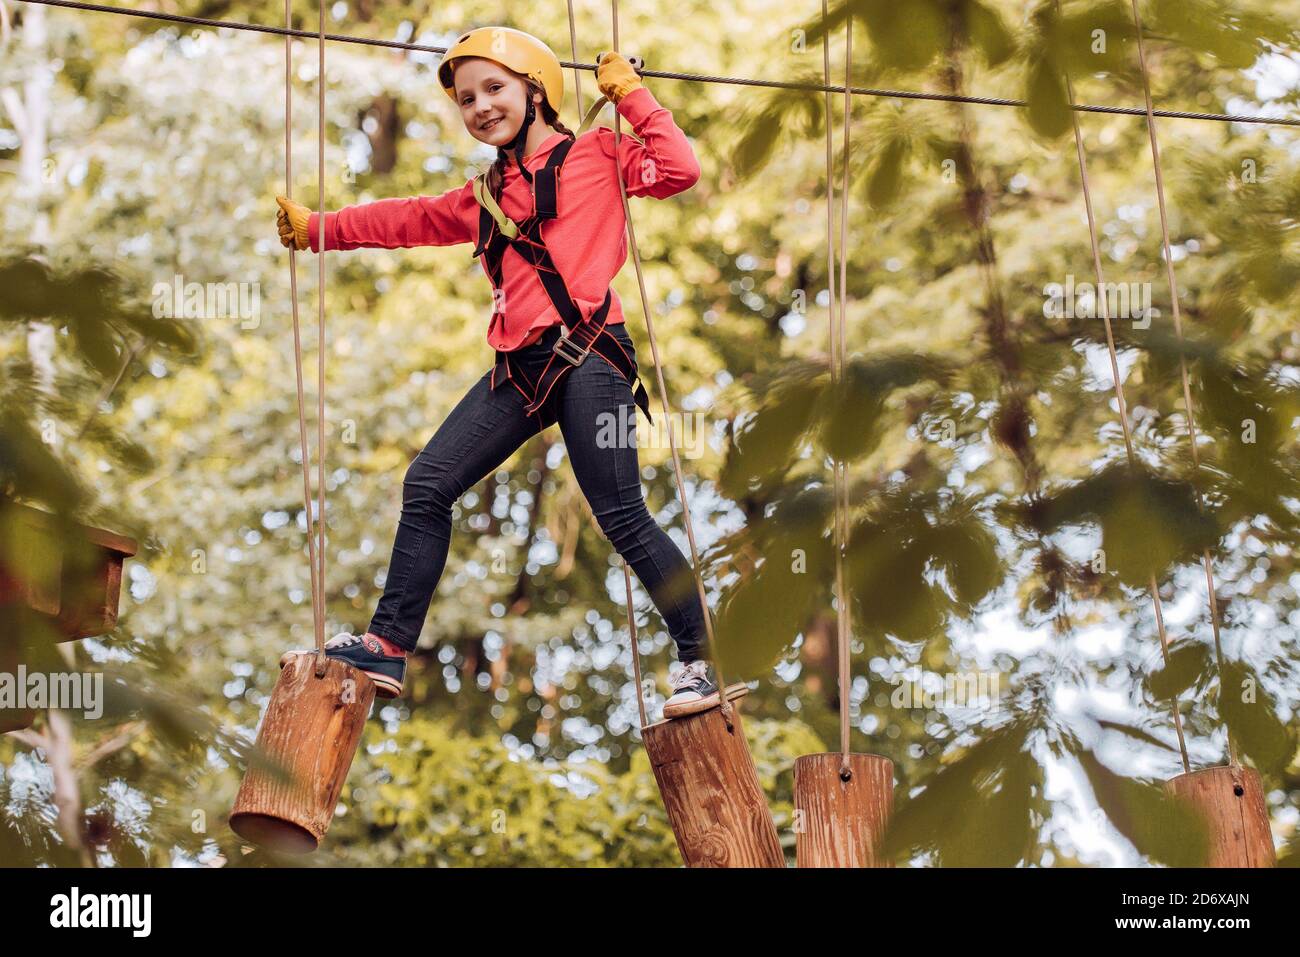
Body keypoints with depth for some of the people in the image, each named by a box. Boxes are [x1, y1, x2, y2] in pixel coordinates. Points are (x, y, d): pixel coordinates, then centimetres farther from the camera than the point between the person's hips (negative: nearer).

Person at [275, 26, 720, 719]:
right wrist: (318, 228, 33)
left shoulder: (595, 155, 6)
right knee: (427, 486, 2)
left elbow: (679, 170, -8)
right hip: (520, 371, 7)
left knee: (622, 517, -11)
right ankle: (387, 648, 8)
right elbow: (412, 219, 32)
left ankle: (700, 661, -1)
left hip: (586, 356, -7)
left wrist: (631, 96, -1)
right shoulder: (488, 193, 22)